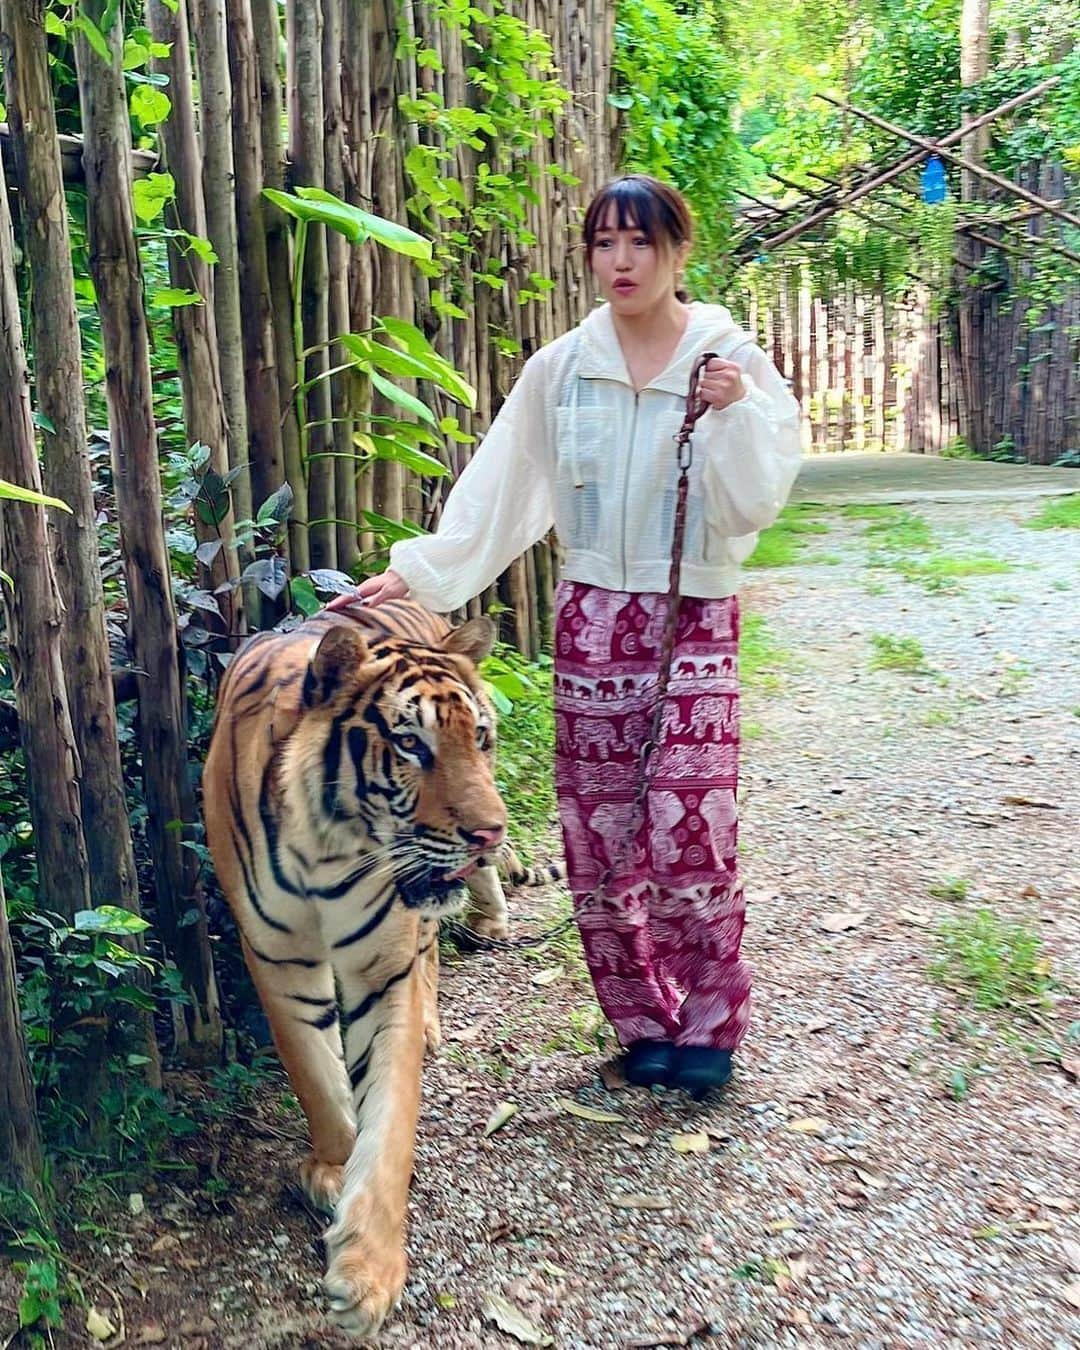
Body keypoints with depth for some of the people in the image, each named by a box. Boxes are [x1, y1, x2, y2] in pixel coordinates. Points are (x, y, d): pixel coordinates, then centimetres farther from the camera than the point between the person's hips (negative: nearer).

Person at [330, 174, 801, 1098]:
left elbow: (753, 507, -4)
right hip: (592, 619, 3)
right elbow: (499, 492, 3)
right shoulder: (560, 370, 4)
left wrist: (734, 414, -18)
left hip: (694, 624, -2)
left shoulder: (734, 362, -1)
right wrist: (419, 572, -3)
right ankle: (644, 1021, 23)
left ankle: (710, 1023, 14)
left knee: (687, 838, -8)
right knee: (600, 840, 5)